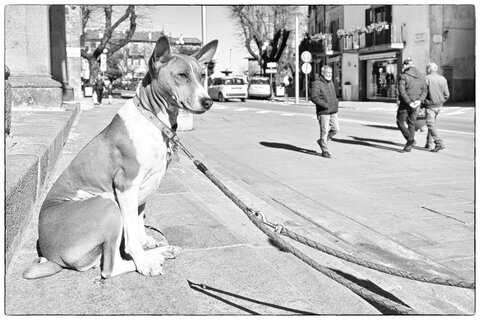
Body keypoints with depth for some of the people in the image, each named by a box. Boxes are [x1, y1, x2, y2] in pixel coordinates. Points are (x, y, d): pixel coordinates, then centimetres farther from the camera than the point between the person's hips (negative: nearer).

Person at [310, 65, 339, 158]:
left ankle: (321, 141, 27)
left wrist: (336, 102, 11)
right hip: (323, 112, -7)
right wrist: (325, 105, -25)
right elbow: (314, 97, -20)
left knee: (335, 129, 6)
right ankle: (324, 151, 9)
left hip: (333, 111, 7)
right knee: (324, 131, -2)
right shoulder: (317, 83, -10)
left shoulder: (330, 82, 15)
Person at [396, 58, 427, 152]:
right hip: (416, 105, 6)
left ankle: (410, 140, -6)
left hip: (405, 104, -6)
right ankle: (409, 146, 16)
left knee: (400, 122, 10)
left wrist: (409, 103, -19)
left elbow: (402, 91, -20)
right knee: (411, 124, 14)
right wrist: (419, 101, -9)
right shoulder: (420, 76, 8)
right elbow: (424, 91, 3)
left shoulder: (403, 76, -11)